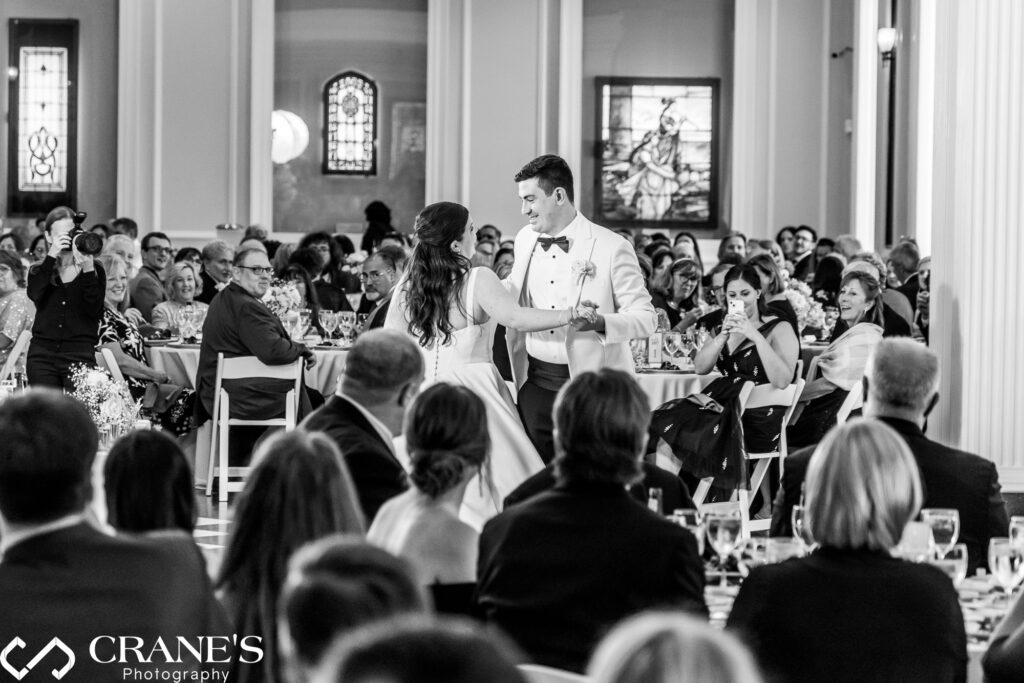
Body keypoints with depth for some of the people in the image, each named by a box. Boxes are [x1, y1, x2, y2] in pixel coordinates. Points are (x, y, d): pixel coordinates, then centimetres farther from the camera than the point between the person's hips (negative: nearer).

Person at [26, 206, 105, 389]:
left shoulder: (94, 271, 8)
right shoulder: (39, 271, 13)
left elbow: (95, 312, -5)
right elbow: (34, 295, -9)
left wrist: (87, 270, -13)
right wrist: (51, 256, -12)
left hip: (80, 355, -2)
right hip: (42, 354, 2)